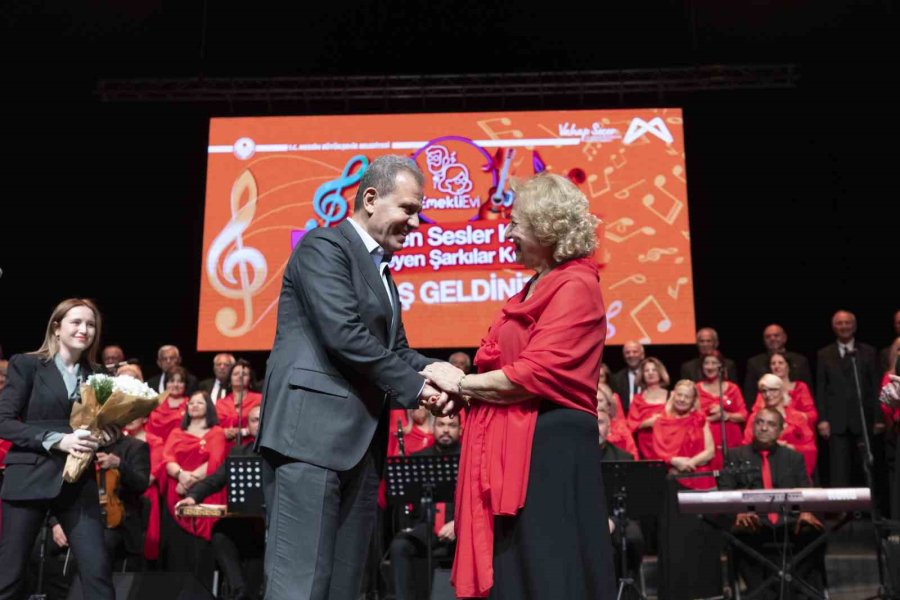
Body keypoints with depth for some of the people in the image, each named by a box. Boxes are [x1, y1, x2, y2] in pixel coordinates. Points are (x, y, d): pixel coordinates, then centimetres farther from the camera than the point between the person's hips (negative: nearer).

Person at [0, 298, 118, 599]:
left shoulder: (97, 374, 11)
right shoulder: (26, 364, -1)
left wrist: (109, 433, -7)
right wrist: (56, 440, -19)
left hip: (78, 482, 3)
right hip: (30, 479, -3)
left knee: (98, 570, -4)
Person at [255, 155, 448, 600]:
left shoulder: (379, 269, 23)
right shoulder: (324, 245, -6)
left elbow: (395, 348, 20)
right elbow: (344, 335, -17)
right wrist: (414, 385, -10)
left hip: (360, 441, 9)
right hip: (312, 431, -9)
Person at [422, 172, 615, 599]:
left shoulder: (575, 287, -12)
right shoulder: (532, 291, 18)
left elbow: (532, 375, -19)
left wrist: (461, 384, -7)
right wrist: (458, 388, 0)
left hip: (549, 446, -9)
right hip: (514, 445, 9)